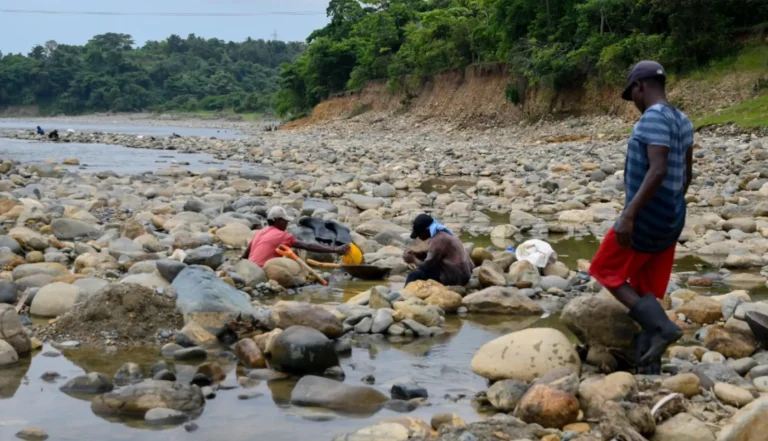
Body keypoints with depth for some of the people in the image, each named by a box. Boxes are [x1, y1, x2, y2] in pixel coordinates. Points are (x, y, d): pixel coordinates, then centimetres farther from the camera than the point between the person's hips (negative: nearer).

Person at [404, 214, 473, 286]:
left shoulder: (438, 240, -20)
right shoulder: (442, 233, 9)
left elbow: (427, 266, -17)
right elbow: (434, 255, 22)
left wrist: (413, 260, 0)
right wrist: (417, 255, 9)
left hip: (455, 277, -11)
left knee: (415, 275, -12)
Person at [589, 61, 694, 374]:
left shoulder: (653, 117, -18)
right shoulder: (682, 121, 12)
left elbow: (658, 171, -28)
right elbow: (686, 174, 18)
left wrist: (629, 214, -29)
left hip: (647, 218, -9)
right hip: (670, 222, 9)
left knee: (606, 271, 8)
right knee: (646, 291, 12)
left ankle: (662, 326, -6)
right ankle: (649, 370, 8)